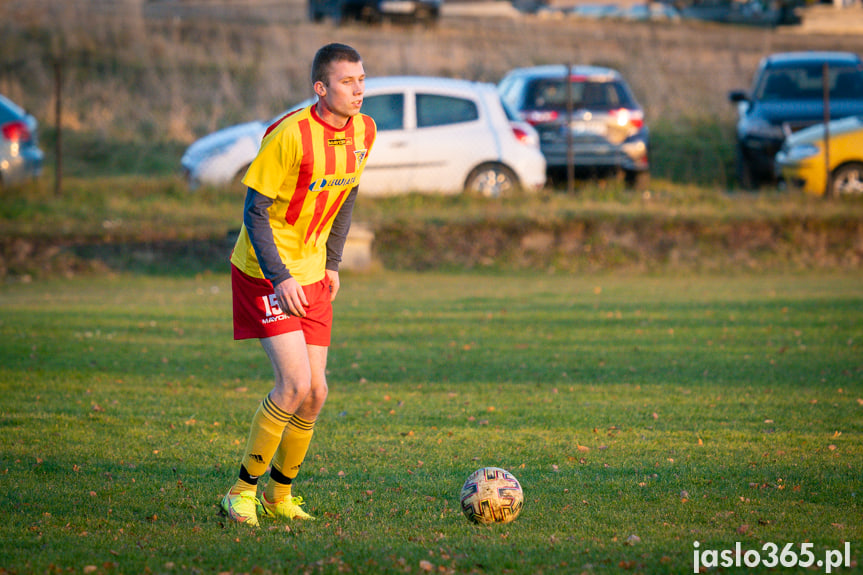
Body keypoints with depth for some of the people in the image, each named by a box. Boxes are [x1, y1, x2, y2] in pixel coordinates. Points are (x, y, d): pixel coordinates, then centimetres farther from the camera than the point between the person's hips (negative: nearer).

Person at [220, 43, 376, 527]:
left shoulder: (363, 132, -1)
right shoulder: (291, 135, -22)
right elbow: (255, 212, -17)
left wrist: (333, 264, 12)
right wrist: (281, 278, -21)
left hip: (312, 275, 7)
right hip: (266, 274, -7)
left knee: (315, 393, 3)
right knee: (295, 383, -17)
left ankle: (279, 494, 22)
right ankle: (243, 491, -3)